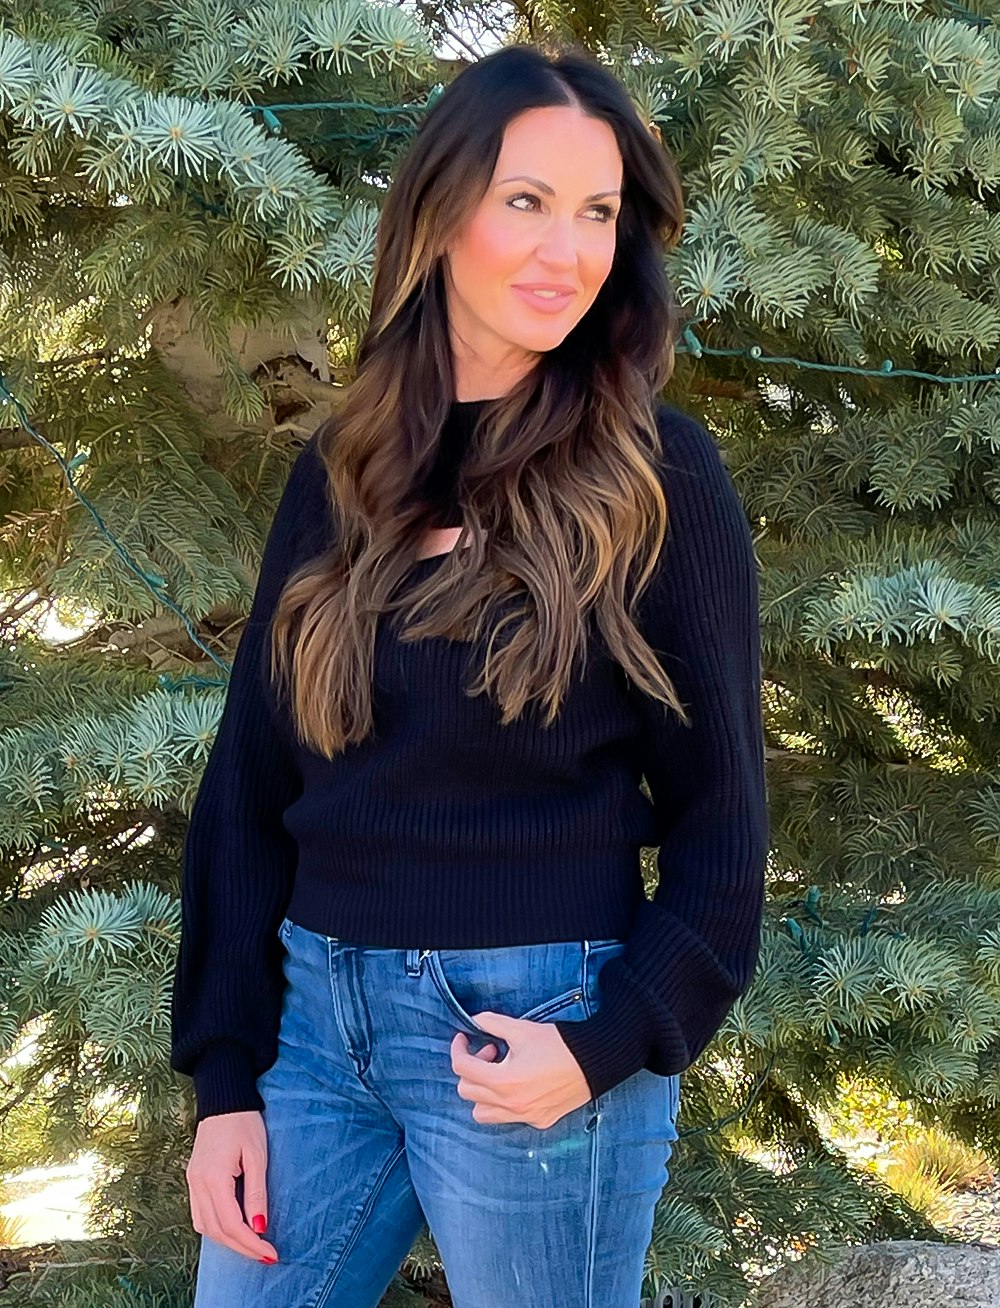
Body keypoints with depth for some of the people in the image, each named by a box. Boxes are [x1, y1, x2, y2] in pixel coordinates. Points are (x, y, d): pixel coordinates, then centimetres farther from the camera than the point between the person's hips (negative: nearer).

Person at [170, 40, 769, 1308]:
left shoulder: (656, 476, -6)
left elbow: (717, 808, -4)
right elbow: (251, 779, 6)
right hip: (313, 1011, 4)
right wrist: (224, 1072, 3)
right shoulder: (339, 473, 5)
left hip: (533, 1024, -4)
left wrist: (609, 1045, -15)